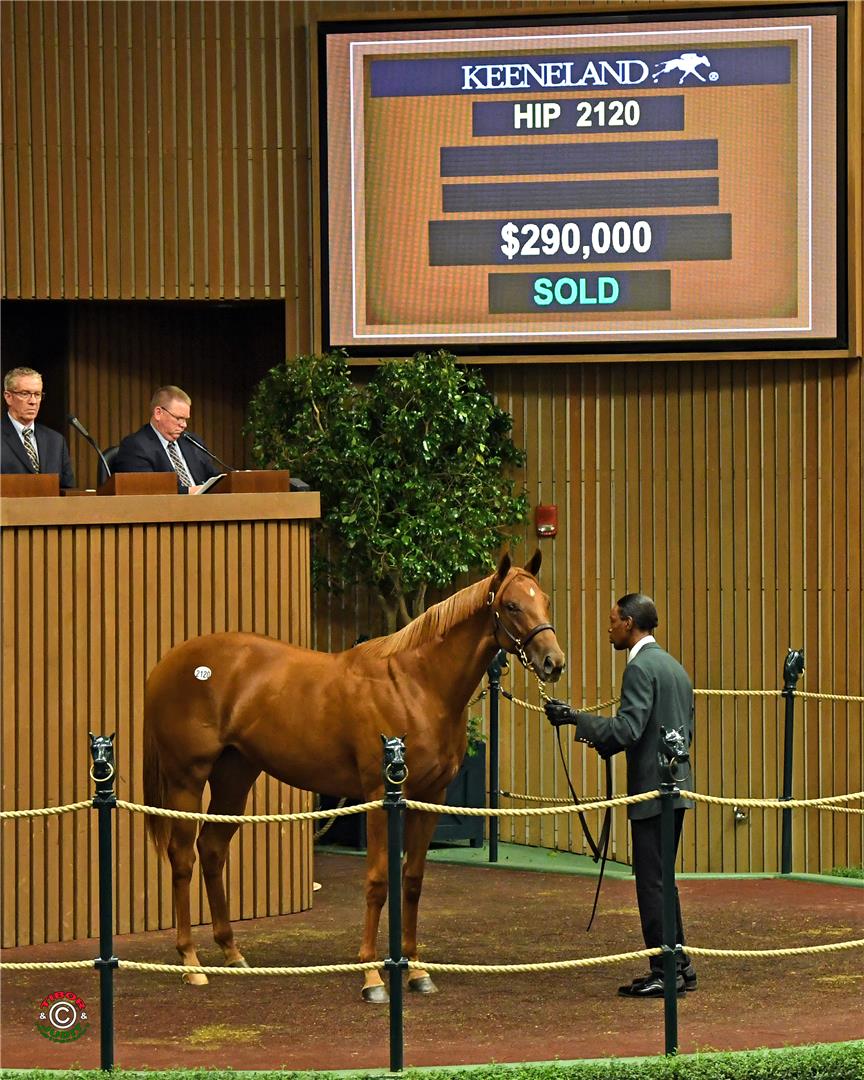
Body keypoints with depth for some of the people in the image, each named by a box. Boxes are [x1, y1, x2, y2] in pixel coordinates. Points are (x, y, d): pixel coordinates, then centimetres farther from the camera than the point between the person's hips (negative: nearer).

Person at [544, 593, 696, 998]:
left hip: (652, 790, -10)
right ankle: (678, 965, 20)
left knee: (651, 882, -4)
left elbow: (628, 728, -23)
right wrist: (604, 740, 22)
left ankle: (667, 973, -2)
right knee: (661, 880, 17)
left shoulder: (640, 668, -13)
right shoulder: (675, 667, 17)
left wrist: (575, 718, -19)